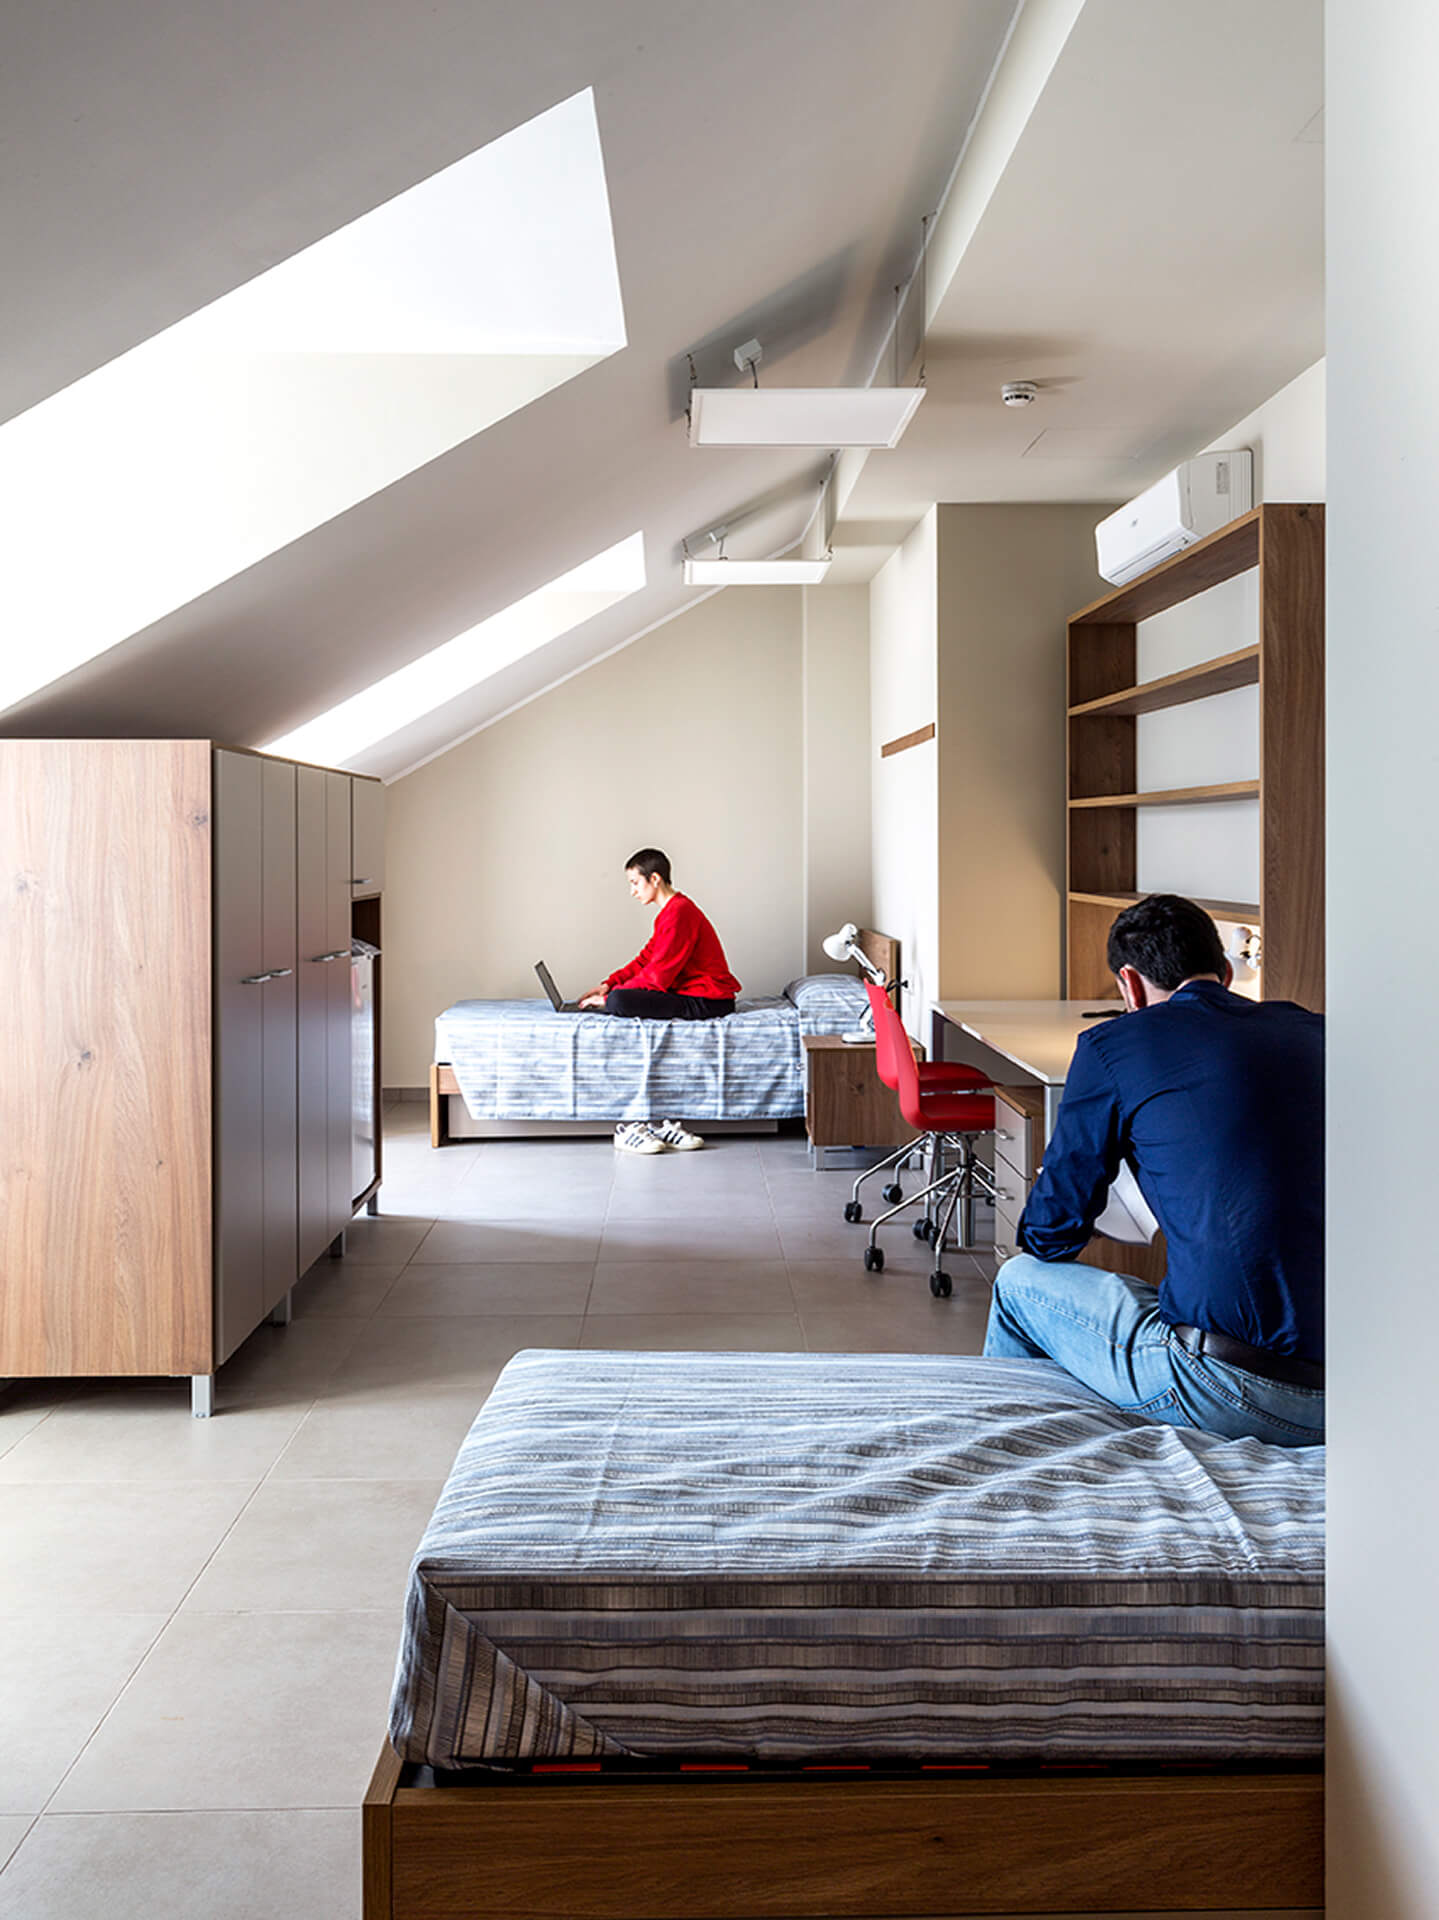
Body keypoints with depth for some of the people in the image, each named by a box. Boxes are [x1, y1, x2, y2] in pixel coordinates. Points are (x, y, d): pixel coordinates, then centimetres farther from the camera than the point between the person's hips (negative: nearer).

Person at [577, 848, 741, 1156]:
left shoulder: (678, 912, -15)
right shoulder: (673, 910, 19)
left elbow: (658, 975, -18)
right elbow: (647, 958, 22)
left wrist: (609, 996, -12)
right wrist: (609, 983, 10)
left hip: (706, 1001, -11)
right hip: (690, 996, 11)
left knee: (620, 1002, -24)